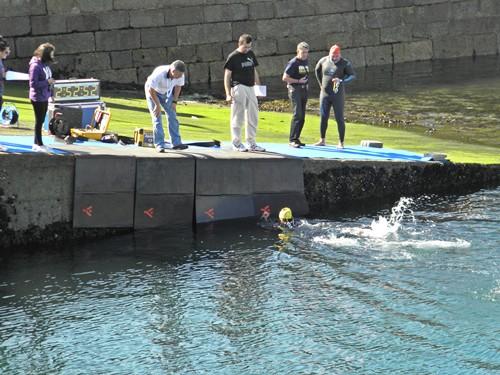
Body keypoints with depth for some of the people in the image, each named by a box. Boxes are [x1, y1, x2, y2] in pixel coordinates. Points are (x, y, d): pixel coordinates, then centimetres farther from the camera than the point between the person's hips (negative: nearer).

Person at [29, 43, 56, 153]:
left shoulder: (45, 65, 5)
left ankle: (37, 144, 24)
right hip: (38, 98, -8)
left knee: (41, 121, 14)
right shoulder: (35, 66, -20)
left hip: (45, 97, 8)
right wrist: (47, 82, -20)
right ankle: (39, 145, 9)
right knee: (39, 121, 1)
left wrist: (51, 93, 14)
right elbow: (33, 84, -21)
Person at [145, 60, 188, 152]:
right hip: (153, 92, -5)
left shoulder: (180, 74, -25)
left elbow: (178, 86, -2)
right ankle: (159, 145, -10)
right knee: (157, 118, -11)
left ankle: (176, 142, 4)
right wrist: (158, 105, -23)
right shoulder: (159, 74, -41)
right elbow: (151, 90, -29)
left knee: (172, 116, 0)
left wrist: (174, 102, -5)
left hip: (167, 93, 5)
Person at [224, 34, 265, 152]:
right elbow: (227, 76, -7)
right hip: (238, 88, -7)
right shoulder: (233, 57, -7)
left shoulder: (250, 54, 12)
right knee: (238, 117, -2)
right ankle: (236, 143, 5)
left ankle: (251, 143, 16)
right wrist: (228, 94, -15)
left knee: (253, 117, 8)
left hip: (250, 88, 7)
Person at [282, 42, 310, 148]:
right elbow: (285, 78, -13)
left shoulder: (306, 62, 14)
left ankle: (296, 138, 15)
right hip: (295, 90, -8)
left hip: (304, 90, 8)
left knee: (302, 116, 8)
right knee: (297, 114, -15)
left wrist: (306, 83, 13)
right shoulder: (293, 63, -10)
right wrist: (298, 81, -16)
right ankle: (292, 140, -15)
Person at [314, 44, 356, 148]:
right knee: (323, 117, 8)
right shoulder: (323, 61, 1)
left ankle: (341, 142, 5)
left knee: (339, 119, -2)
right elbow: (317, 70, 20)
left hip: (338, 95, -4)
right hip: (324, 94, 4)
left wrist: (341, 81, -27)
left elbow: (353, 76, -11)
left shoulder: (345, 63, -9)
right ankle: (322, 140, 19)